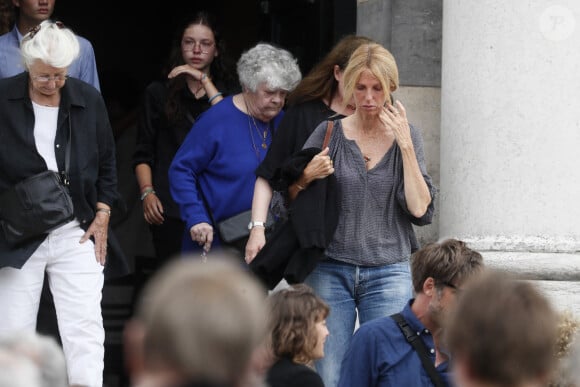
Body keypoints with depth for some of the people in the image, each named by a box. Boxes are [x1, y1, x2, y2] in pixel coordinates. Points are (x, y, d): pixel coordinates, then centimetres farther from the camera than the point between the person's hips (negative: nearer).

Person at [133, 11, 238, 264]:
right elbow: (143, 154, 12)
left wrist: (204, 82, -4)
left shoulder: (227, 92, 17)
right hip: (171, 207, -1)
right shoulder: (159, 93, 15)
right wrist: (147, 193, -4)